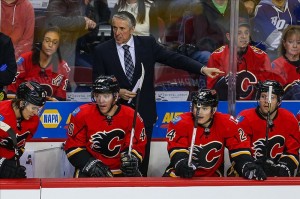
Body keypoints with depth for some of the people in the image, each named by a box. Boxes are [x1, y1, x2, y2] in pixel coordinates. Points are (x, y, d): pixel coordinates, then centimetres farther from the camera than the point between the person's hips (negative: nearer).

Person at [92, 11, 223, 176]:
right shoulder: (102, 50, 0)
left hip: (143, 113, 1)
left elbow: (173, 58, -5)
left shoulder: (148, 44, 2)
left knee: (142, 159, 6)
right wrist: (117, 92, -16)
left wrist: (202, 69, -15)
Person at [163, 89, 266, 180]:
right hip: (181, 177, -2)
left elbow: (239, 149, -9)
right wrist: (181, 163, -43)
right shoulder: (180, 123, -15)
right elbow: (177, 151, -21)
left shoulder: (227, 124, -9)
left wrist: (248, 167, -28)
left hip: (213, 176, 2)